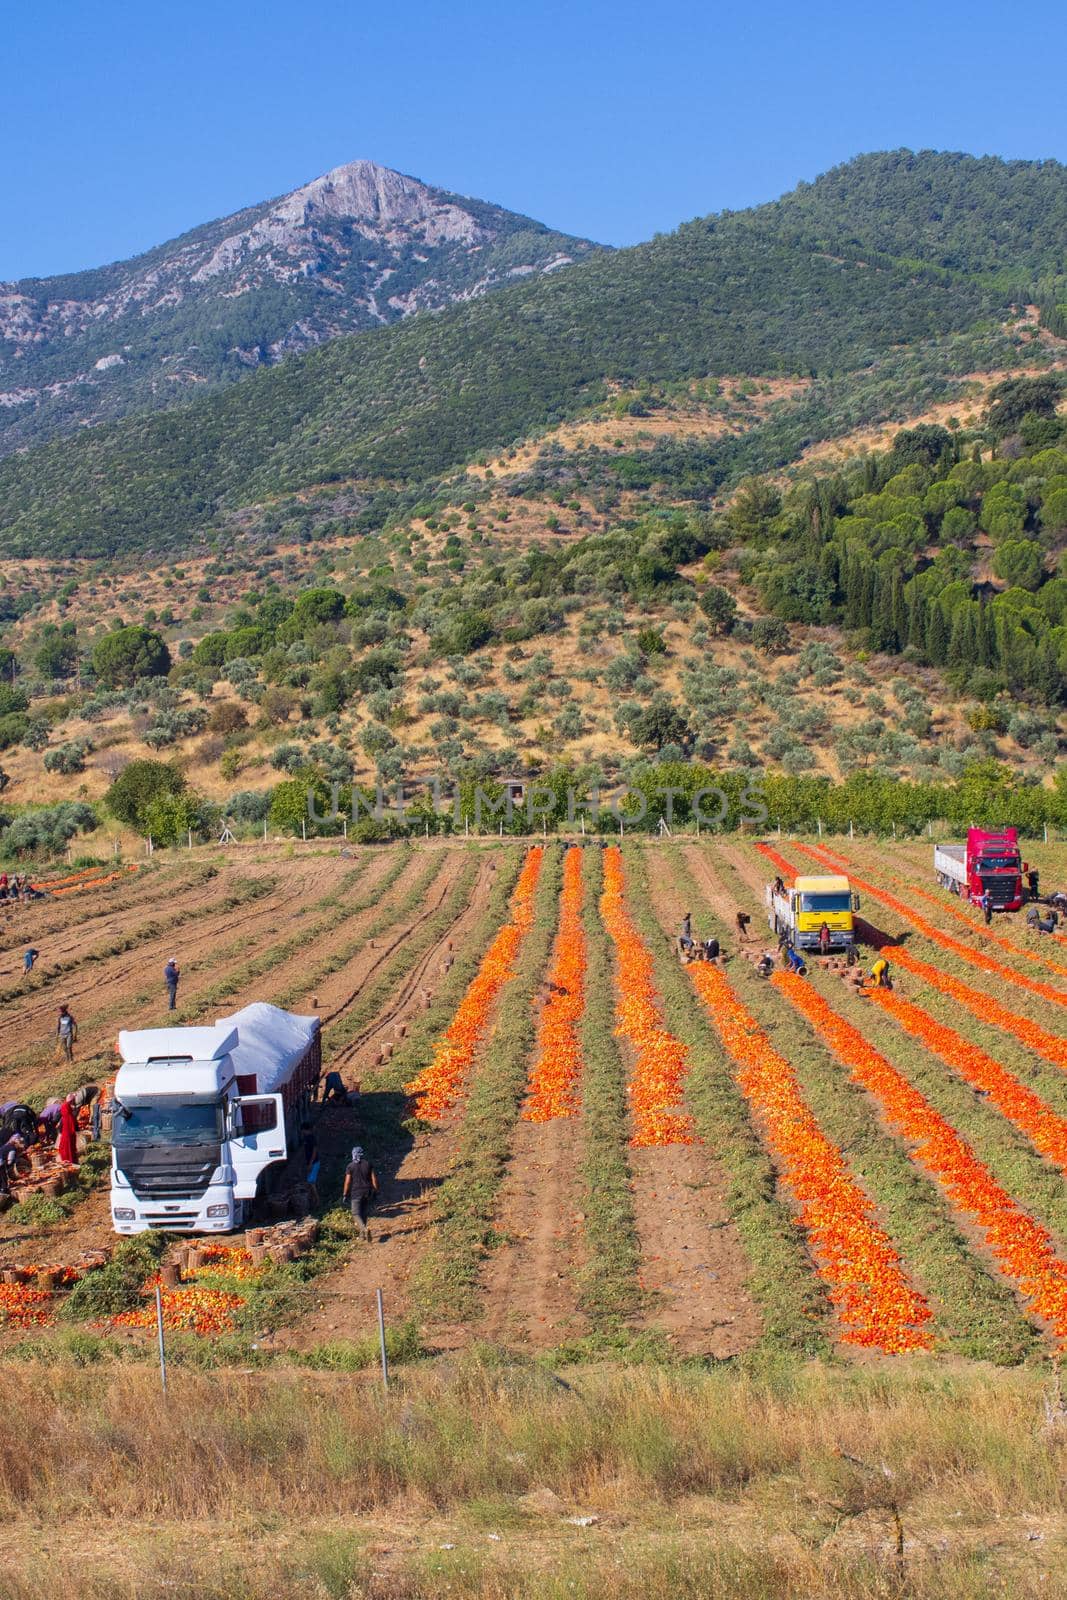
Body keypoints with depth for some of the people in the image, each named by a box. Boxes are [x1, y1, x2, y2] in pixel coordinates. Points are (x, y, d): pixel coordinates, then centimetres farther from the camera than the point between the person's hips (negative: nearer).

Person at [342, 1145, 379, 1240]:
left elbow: (347, 1181, -7)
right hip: (368, 1192, 3)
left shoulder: (350, 1166, -6)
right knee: (364, 1213, 18)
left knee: (356, 1214, -1)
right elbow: (374, 1178, -1)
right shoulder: (368, 1164, 1)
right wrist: (375, 1191, 8)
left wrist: (344, 1194, 2)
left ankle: (365, 1229, -24)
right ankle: (362, 1232, 22)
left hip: (356, 1193, -3)